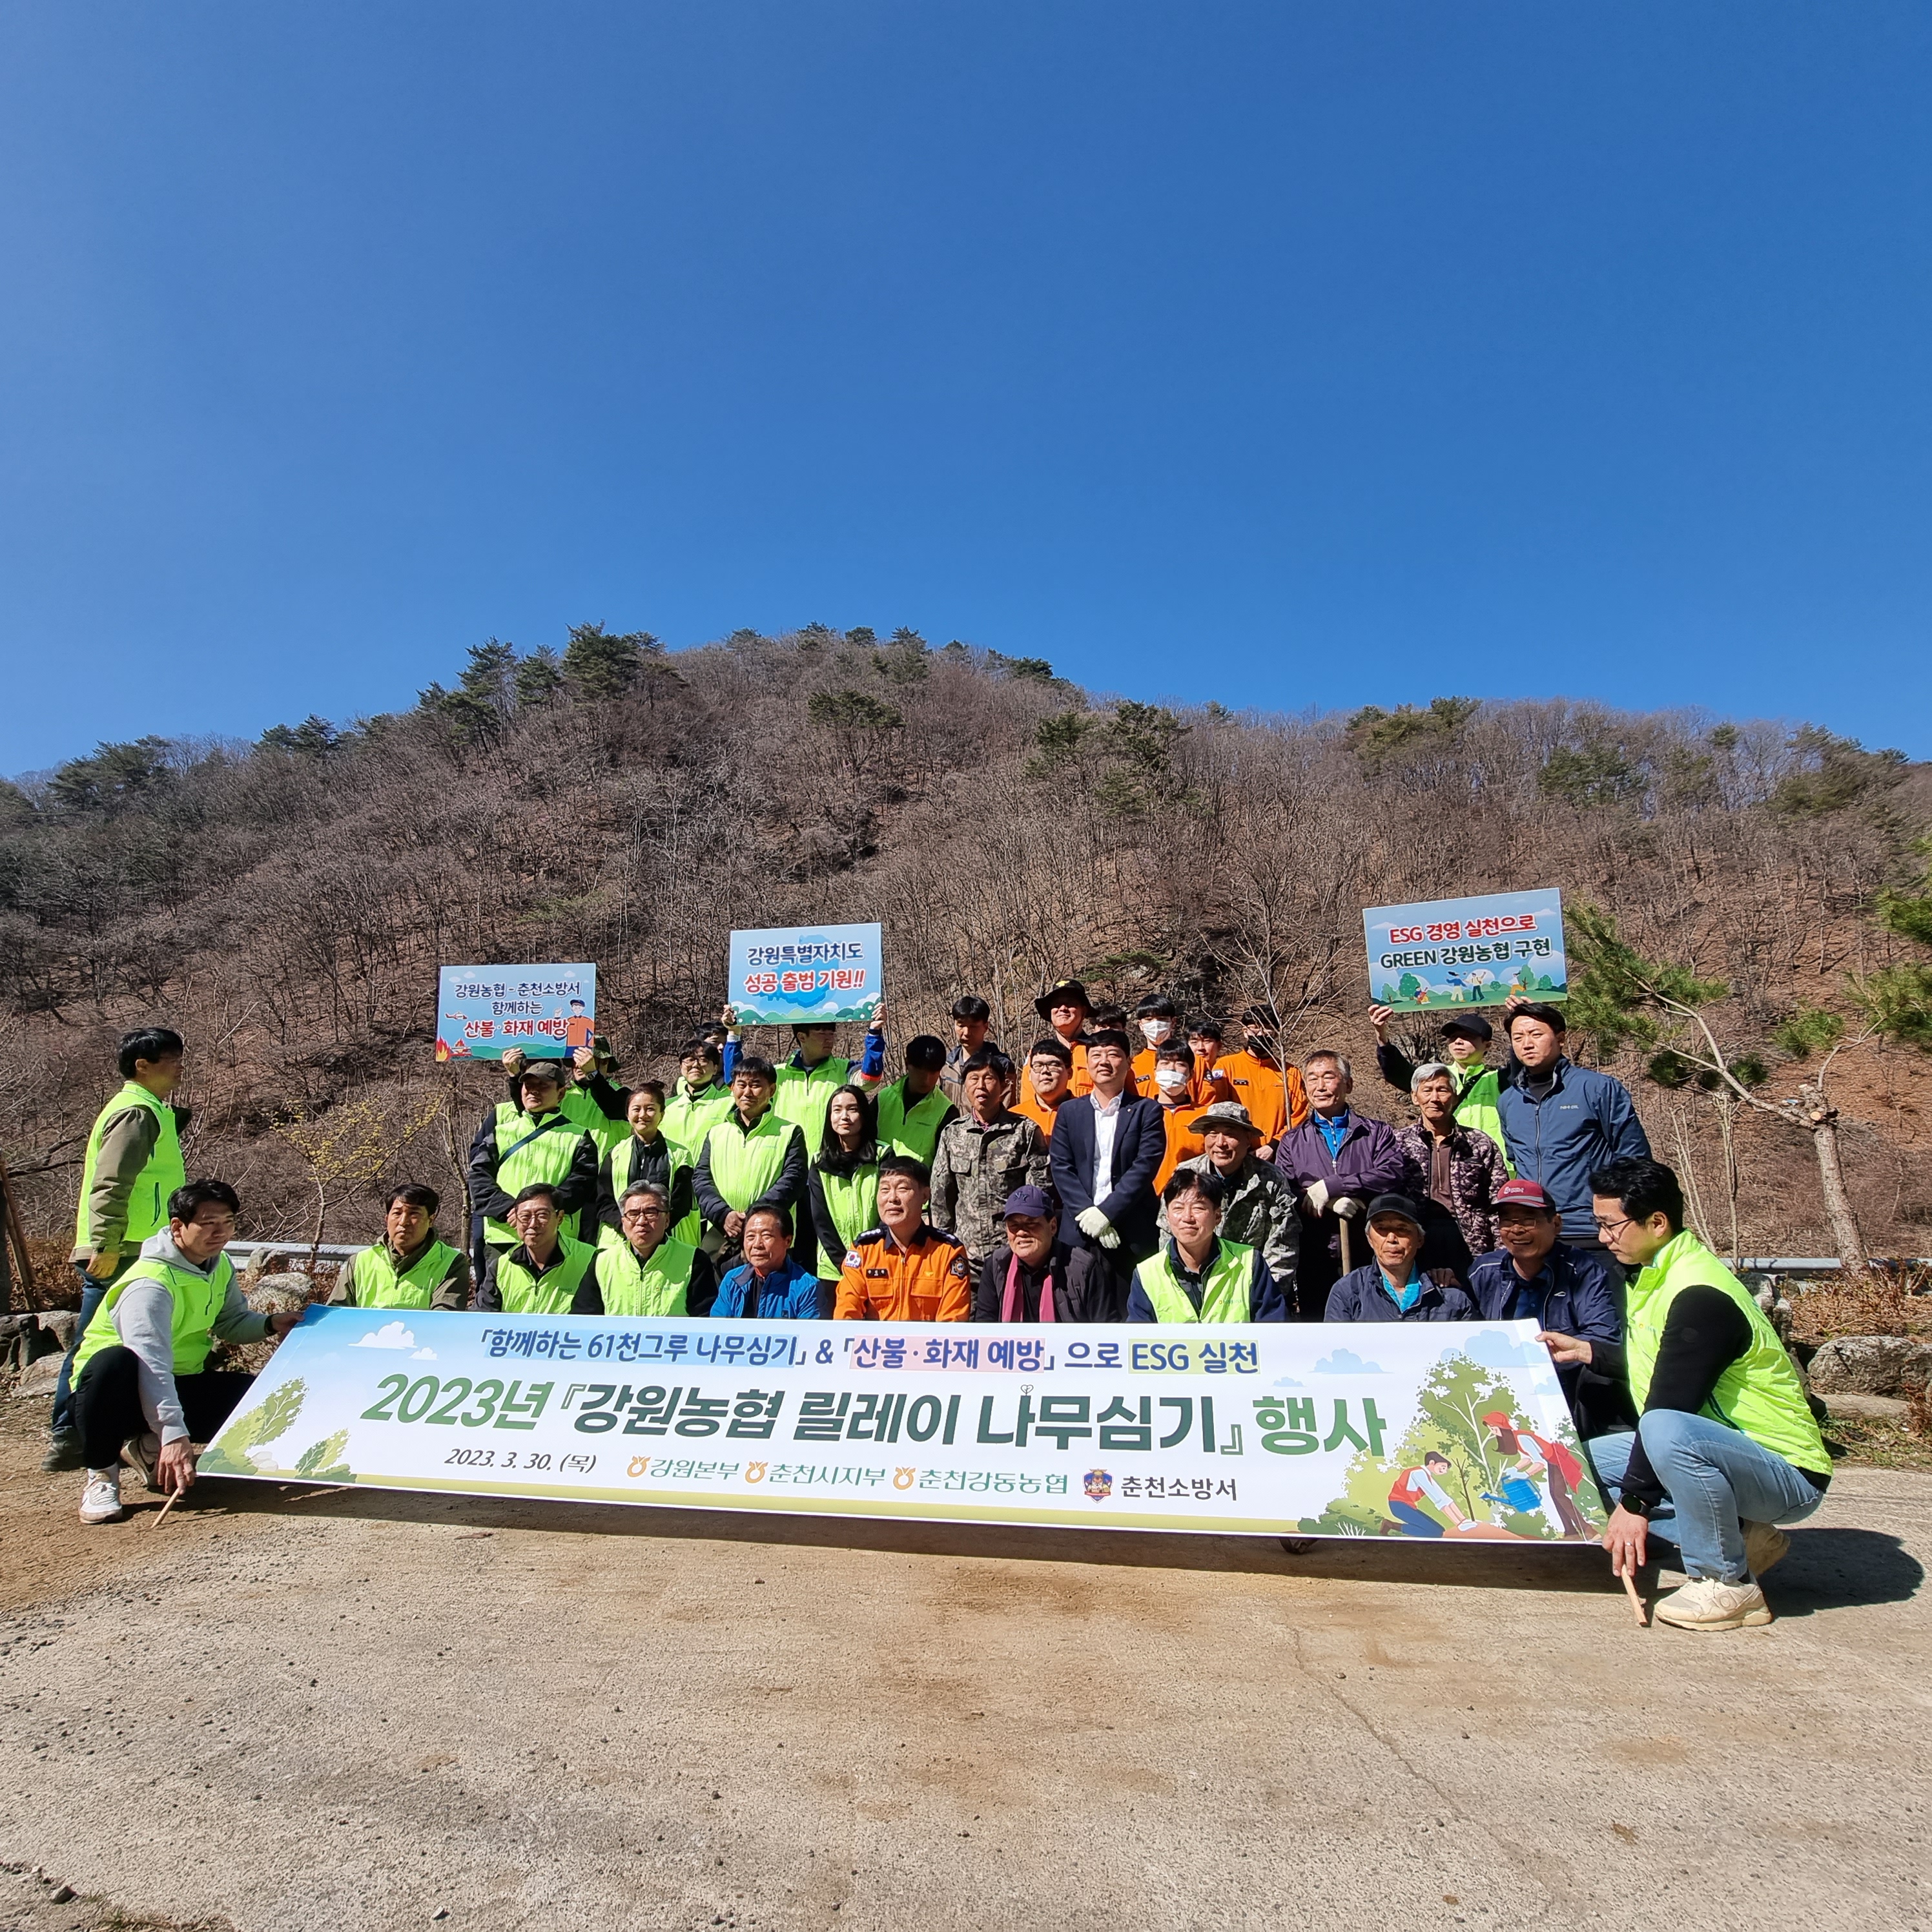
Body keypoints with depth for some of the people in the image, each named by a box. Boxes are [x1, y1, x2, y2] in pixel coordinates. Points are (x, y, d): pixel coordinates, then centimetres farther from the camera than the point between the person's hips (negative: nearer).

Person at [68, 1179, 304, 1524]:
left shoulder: (220, 1267, 1)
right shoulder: (150, 1283, -26)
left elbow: (231, 1322, 15)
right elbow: (150, 1363, -39)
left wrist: (271, 1324, -7)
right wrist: (174, 1434, -49)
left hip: (180, 1385, 7)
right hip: (123, 1391, -7)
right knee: (115, 1361, -41)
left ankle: (150, 1446, 6)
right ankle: (101, 1474, -16)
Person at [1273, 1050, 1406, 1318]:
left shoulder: (1378, 1133, 11)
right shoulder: (1292, 1141, 14)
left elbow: (1392, 1175, -9)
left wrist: (1329, 1187, -13)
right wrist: (1331, 1204, -16)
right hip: (1314, 1263, 1)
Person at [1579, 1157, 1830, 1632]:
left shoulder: (1700, 1296, -24)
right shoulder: (1658, 1274, 6)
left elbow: (1669, 1404, -24)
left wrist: (1634, 1502, -19)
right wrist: (1587, 1351, 21)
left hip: (1787, 1475, -10)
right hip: (1732, 1451, 10)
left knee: (1667, 1432, -38)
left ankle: (1729, 1584, -15)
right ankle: (1738, 1537, 5)